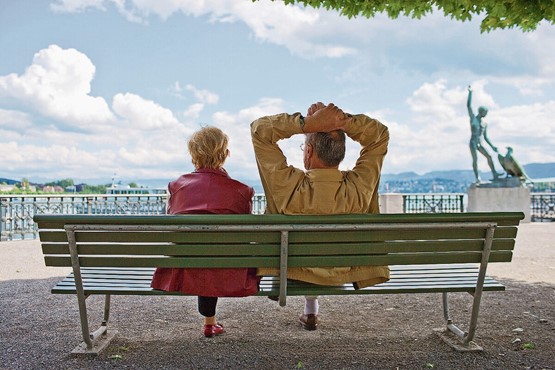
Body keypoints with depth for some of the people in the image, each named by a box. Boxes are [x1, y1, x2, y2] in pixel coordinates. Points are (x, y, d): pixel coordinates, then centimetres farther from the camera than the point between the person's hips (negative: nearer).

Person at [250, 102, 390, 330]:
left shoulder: (289, 187, -34)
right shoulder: (359, 187, -28)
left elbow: (259, 129, -23)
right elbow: (381, 135, -13)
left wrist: (307, 123, -35)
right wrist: (343, 120, -27)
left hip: (292, 272, -1)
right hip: (343, 275, 2)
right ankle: (311, 310, 49)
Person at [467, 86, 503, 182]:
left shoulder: (484, 124, 16)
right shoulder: (473, 117, 4)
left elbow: (485, 137, 20)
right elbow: (469, 105, -5)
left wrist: (492, 146, 13)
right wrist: (470, 93, -6)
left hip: (480, 144, 5)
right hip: (473, 143, -5)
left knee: (489, 156, -9)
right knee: (475, 159, -15)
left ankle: (494, 174, -9)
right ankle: (477, 178, -15)